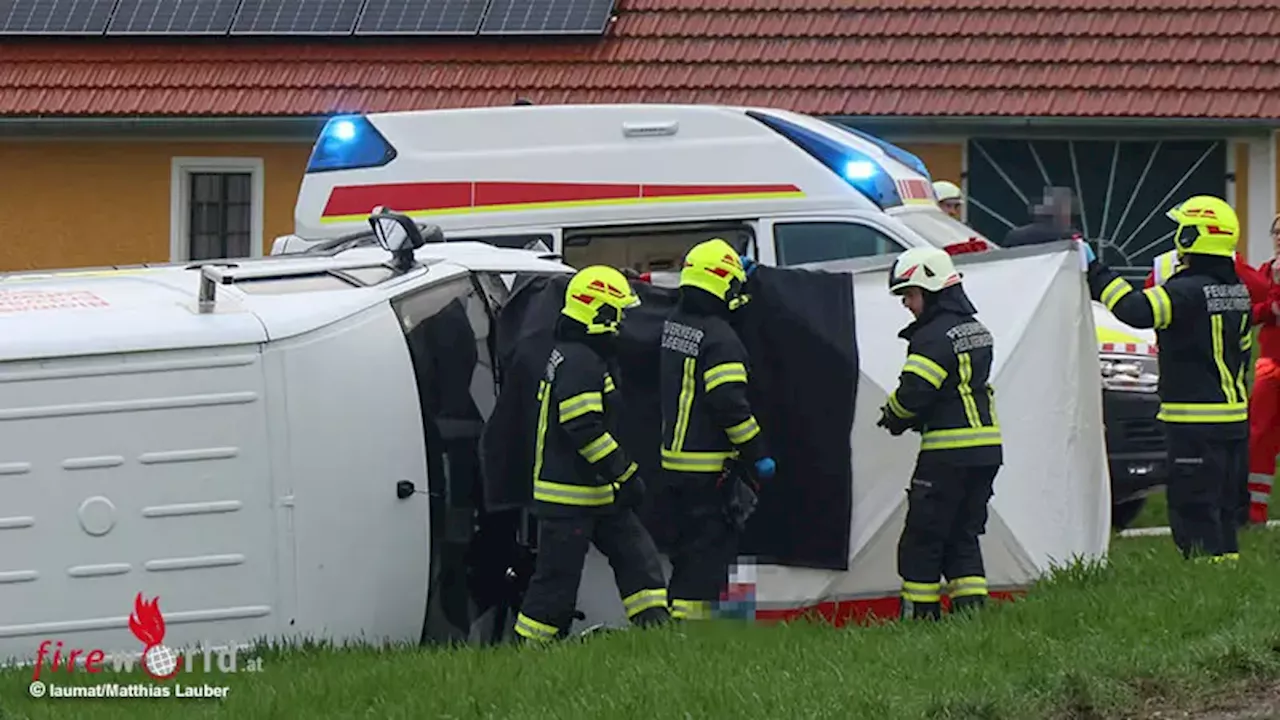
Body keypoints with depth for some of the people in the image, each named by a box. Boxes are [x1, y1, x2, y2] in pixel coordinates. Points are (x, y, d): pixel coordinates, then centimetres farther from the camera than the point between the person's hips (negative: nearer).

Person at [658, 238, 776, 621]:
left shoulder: (674, 324, 8)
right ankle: (690, 618, -8)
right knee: (708, 544, -5)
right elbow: (730, 404, -23)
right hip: (708, 465, -9)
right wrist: (758, 454, -16)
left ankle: (676, 612, 21)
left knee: (689, 539, 17)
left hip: (676, 456, 9)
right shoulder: (719, 338, -19)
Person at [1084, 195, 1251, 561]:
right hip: (1235, 417, 9)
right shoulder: (1238, 290, 10)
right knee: (1224, 510, 15)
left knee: (1193, 509, -6)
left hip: (1196, 422, -9)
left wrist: (1095, 271, -22)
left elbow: (1136, 310, -31)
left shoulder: (1189, 291, -18)